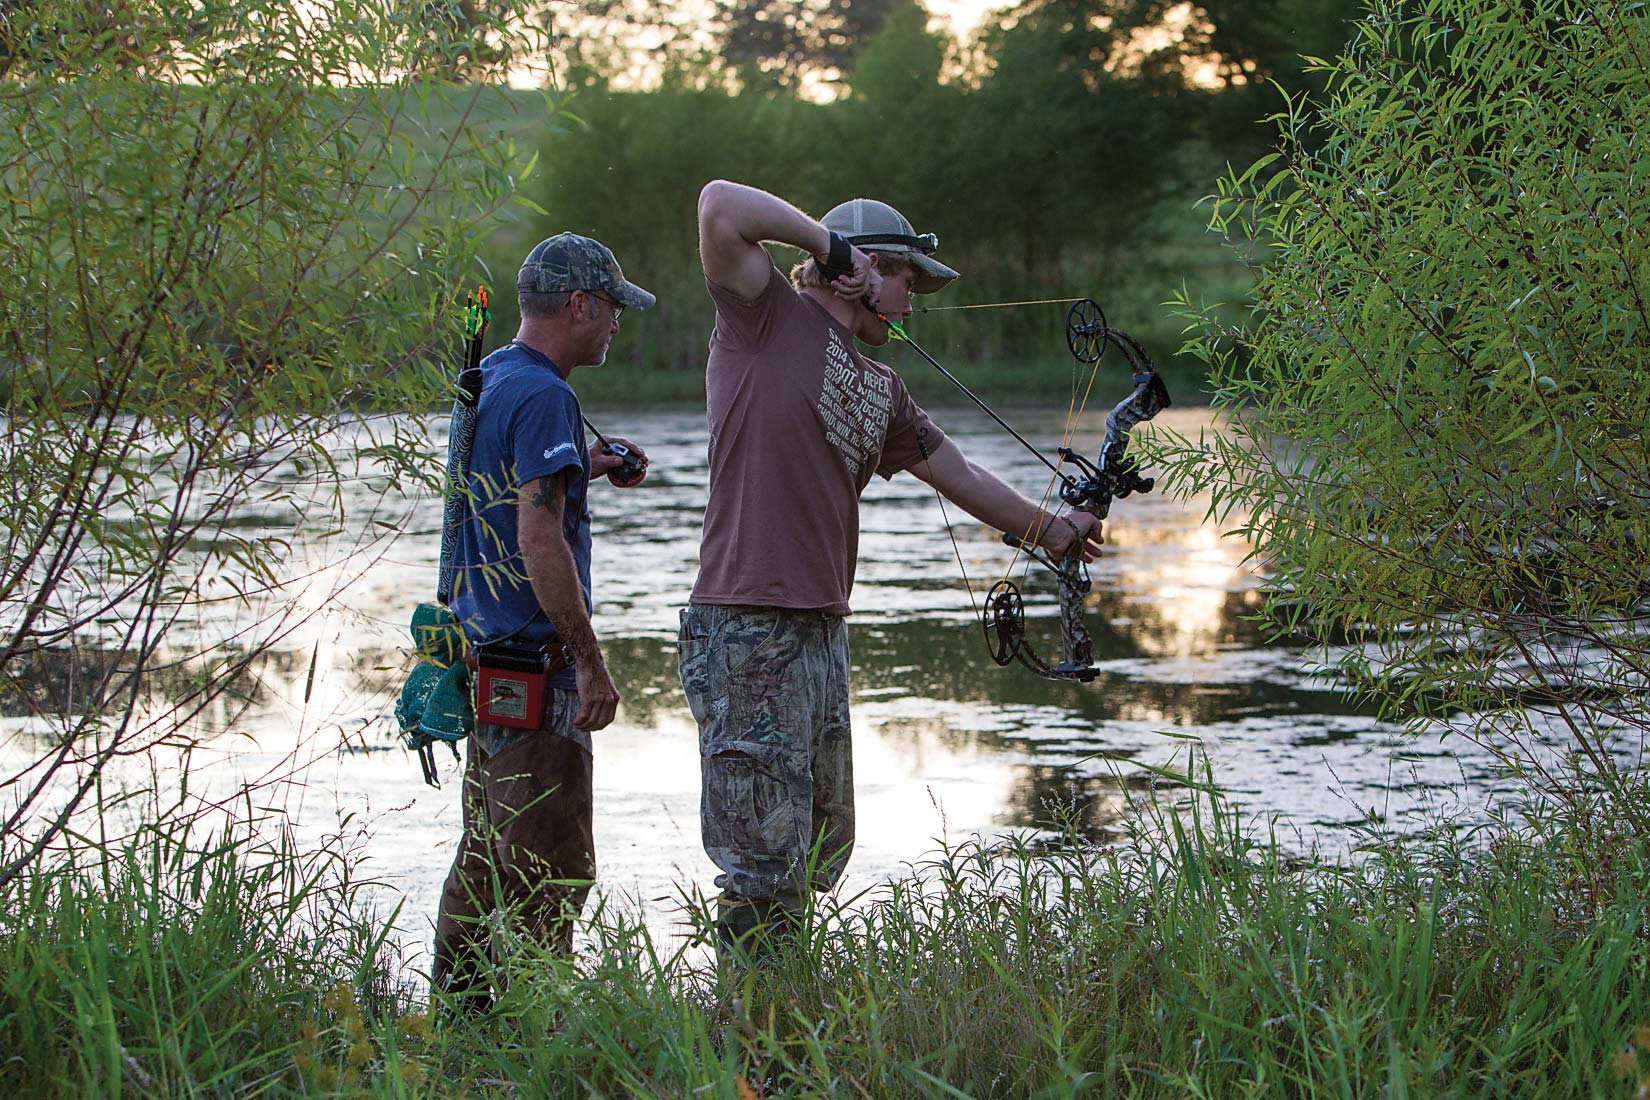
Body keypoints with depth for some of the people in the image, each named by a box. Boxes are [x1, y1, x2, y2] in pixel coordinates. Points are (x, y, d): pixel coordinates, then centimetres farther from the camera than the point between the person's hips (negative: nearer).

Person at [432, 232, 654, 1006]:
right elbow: (539, 542, -22)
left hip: (484, 651, 10)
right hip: (534, 662, -10)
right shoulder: (543, 396, -16)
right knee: (552, 870, -6)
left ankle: (458, 1004, 21)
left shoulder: (485, 379, 13)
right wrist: (591, 665, -19)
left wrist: (581, 467, 23)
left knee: (485, 854, 16)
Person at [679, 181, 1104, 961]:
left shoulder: (878, 390, 21)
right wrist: (828, 242, -7)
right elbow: (721, 206, -16)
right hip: (746, 633, -9)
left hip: (822, 633, 9)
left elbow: (954, 471, 32)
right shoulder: (772, 318, -2)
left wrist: (1048, 529, 39)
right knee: (765, 860, -8)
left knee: (821, 849, 15)